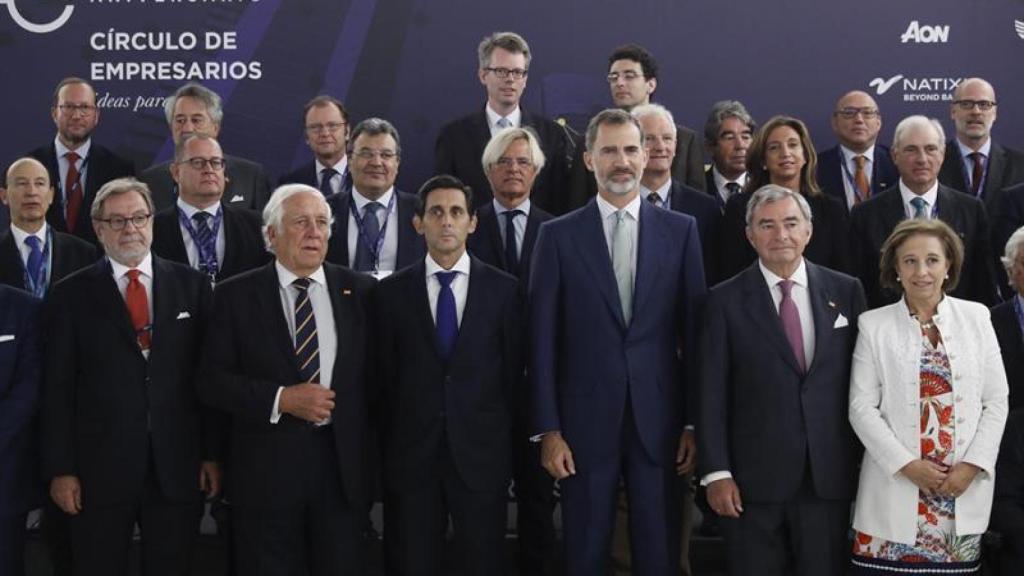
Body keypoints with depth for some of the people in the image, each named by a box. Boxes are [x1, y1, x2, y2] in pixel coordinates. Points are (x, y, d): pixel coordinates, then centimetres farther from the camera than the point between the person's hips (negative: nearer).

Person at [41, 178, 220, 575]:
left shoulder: (191, 286, 6)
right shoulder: (70, 295, 2)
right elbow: (57, 389, 0)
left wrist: (212, 453, 1)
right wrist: (60, 469, -5)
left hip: (178, 468, 1)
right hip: (99, 470, -1)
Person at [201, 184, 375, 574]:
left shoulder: (359, 291, 7)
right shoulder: (235, 295, 1)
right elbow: (213, 381, -3)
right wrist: (281, 399, -15)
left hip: (343, 464, 2)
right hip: (266, 468, -1)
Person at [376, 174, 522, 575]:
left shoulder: (503, 288, 2)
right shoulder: (392, 291, 3)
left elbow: (513, 370, 4)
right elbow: (384, 376, 5)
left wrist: (498, 434, 2)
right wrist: (391, 443, 3)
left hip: (481, 452, 0)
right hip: (411, 453, 1)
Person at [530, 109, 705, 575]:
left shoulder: (681, 230, 4)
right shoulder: (559, 235, 1)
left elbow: (694, 331, 4)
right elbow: (543, 339, -1)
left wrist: (695, 420, 1)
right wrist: (548, 430, -5)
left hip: (659, 419, 1)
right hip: (585, 420, -1)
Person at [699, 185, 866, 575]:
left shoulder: (845, 292, 5)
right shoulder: (726, 300, 0)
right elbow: (712, 394, -3)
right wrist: (717, 472, -8)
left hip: (830, 477, 2)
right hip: (753, 479, -1)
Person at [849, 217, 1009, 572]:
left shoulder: (976, 317, 6)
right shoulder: (874, 325, 1)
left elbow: (996, 401, 5)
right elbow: (862, 407, -3)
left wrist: (973, 465, -6)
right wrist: (907, 465, -11)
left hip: (964, 487, 2)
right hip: (896, 487, -1)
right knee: (889, 567, -2)